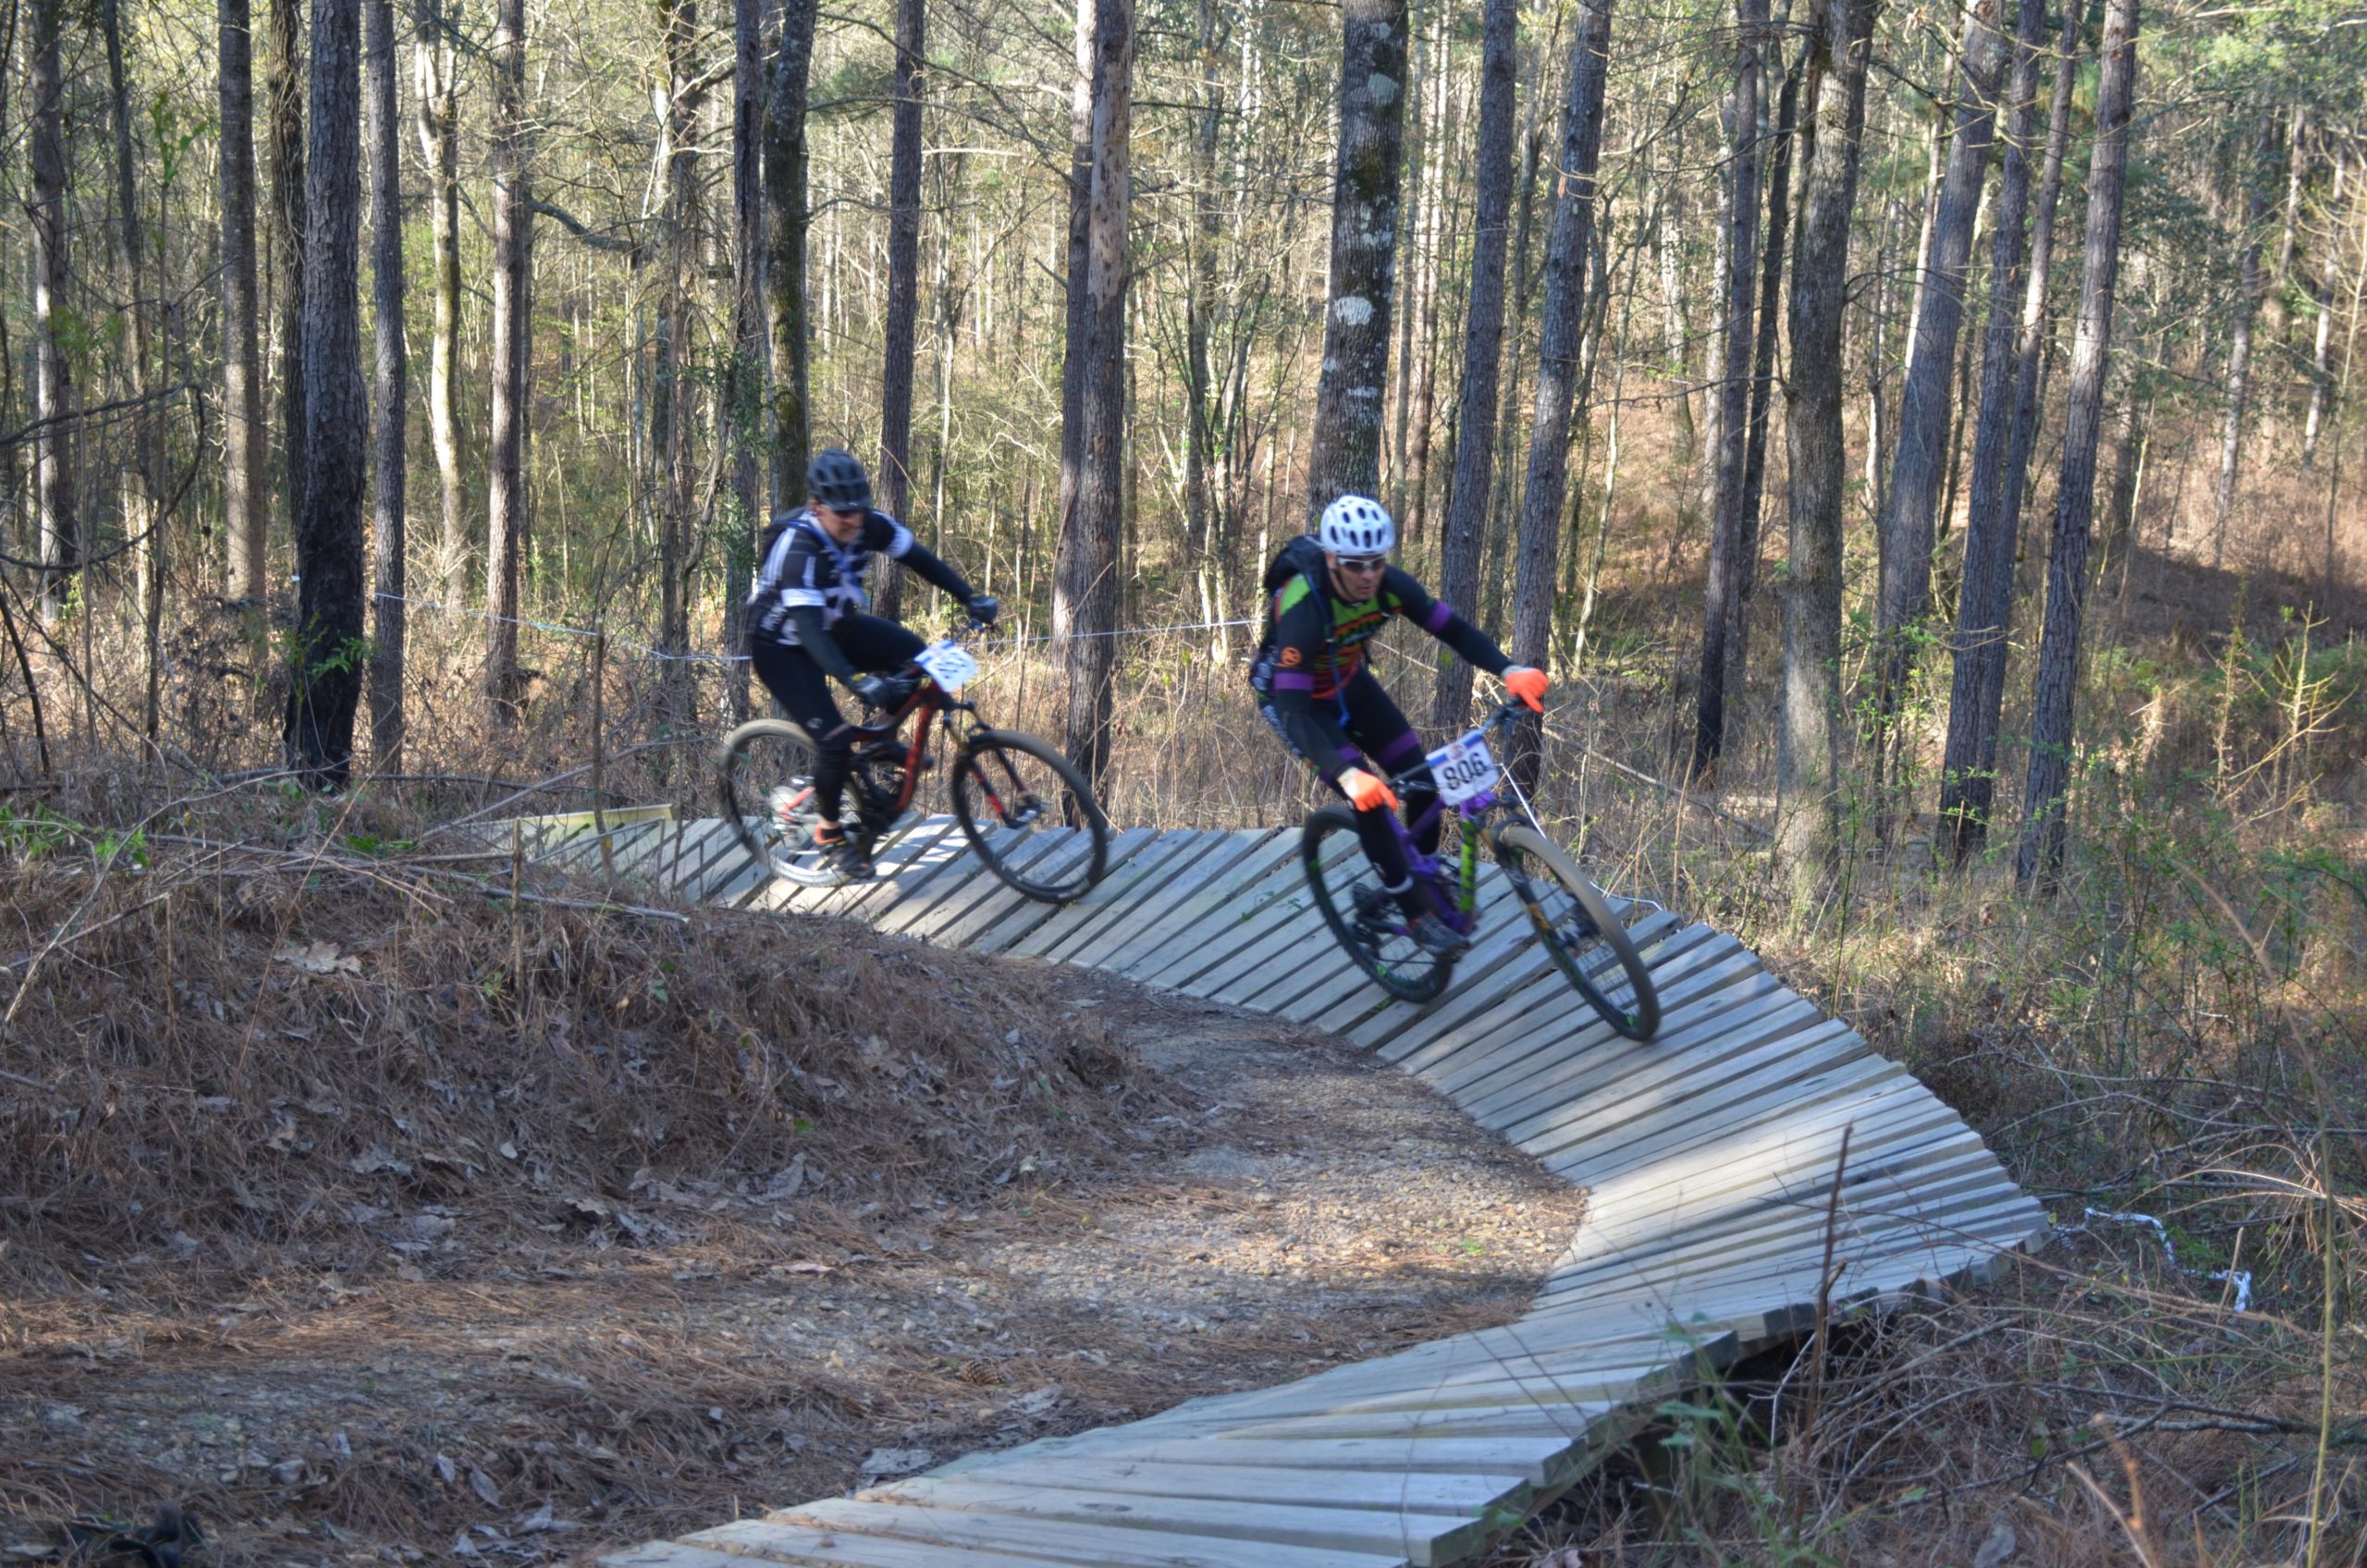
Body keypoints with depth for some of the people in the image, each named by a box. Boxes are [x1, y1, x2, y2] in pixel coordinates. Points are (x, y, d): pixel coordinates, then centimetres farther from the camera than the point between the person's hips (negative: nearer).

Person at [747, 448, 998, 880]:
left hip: (834, 625, 7)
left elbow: (919, 559, -4)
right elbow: (808, 627, -43)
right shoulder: (797, 547, -36)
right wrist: (856, 681, -54)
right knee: (836, 739, -18)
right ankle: (829, 833, 6)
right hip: (782, 647, -7)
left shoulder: (868, 525, -18)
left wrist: (970, 598, -15)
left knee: (915, 659, -12)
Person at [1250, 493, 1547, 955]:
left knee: (1421, 780, -4)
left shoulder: (1389, 584, -23)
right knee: (1369, 799, -18)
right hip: (1294, 698, -5)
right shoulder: (1302, 608, -39)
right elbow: (1294, 710, -41)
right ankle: (1417, 916, -4)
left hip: (1348, 683, 5)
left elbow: (1453, 629, -18)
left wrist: (1509, 670, -37)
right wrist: (1346, 774, -54)